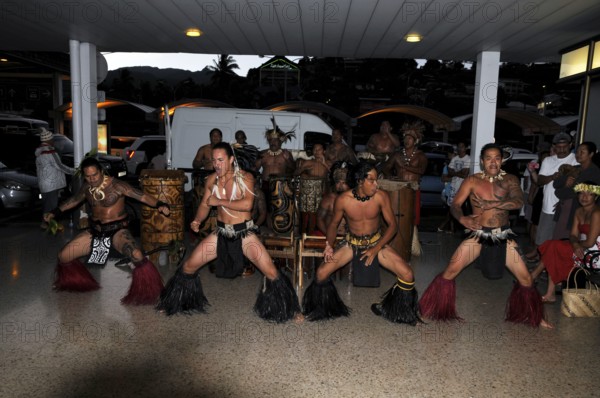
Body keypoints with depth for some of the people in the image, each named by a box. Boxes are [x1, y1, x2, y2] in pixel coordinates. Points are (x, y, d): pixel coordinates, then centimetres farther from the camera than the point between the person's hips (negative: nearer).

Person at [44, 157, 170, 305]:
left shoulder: (116, 186, -16)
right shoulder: (87, 187, 3)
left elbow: (142, 196, -22)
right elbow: (74, 200, 24)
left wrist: (160, 205, -37)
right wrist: (55, 212, 23)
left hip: (117, 230, -6)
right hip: (95, 231, 6)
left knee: (137, 255, -34)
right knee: (63, 256, 2)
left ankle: (145, 293, -11)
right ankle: (78, 280, 34)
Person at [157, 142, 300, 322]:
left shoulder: (245, 177, -12)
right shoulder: (211, 179, 1)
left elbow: (247, 204, -27)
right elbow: (205, 205, 10)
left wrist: (219, 201, -22)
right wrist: (197, 220, -10)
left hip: (244, 233, -3)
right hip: (221, 233, 4)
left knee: (271, 273, -13)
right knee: (188, 267, 3)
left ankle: (288, 309, 11)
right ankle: (173, 304, 31)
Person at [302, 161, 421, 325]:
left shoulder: (381, 196, -18)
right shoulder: (343, 199, -18)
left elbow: (392, 225, -9)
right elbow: (334, 224, -1)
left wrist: (375, 249, -17)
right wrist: (329, 245, -19)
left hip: (377, 242, 0)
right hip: (351, 243, 0)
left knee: (407, 275, -17)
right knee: (321, 273, -16)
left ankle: (390, 309, 12)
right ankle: (324, 308, 16)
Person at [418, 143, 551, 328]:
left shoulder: (510, 180, 2)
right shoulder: (472, 181, -3)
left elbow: (518, 202, -15)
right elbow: (455, 205, -11)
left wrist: (490, 204, -25)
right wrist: (462, 219, -32)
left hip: (503, 236, 2)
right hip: (478, 235, -1)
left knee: (526, 278, 4)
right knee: (450, 271, -8)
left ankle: (534, 316, 30)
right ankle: (434, 309, 10)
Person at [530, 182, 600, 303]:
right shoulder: (579, 212, 9)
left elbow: (590, 242, -22)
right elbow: (573, 235, 3)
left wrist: (576, 243, -3)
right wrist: (575, 244, -19)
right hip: (581, 249, 8)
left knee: (553, 247, -17)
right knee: (554, 256, -12)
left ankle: (532, 277, -4)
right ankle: (550, 294, -13)